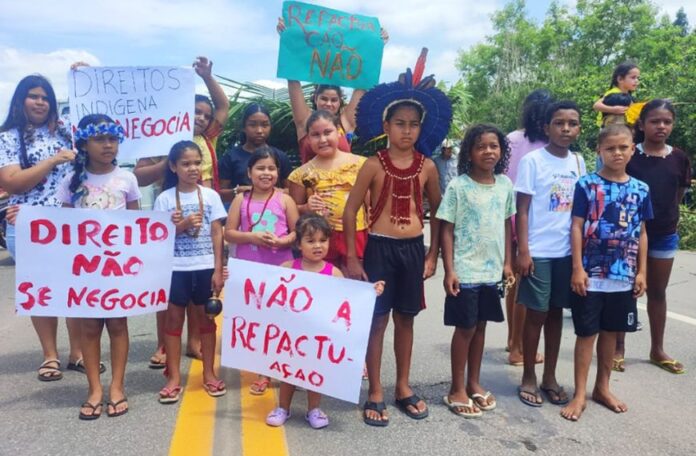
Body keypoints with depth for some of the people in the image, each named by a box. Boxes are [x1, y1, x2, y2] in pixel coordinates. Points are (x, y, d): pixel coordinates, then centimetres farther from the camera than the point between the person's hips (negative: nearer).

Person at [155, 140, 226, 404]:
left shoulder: (210, 196, 0)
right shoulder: (164, 199, -1)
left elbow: (217, 234, 0)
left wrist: (218, 270, -4)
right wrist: (182, 225, -18)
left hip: (205, 267, 1)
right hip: (175, 268, 0)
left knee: (206, 318, 10)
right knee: (174, 319, 7)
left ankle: (209, 373, 22)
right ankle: (174, 377, 18)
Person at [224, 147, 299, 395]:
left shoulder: (284, 200, -2)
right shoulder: (241, 199, 2)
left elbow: (298, 232, -1)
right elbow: (228, 233, 0)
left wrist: (281, 240, -20)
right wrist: (251, 237, -15)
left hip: (280, 269, -2)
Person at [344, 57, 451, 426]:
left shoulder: (427, 166, 1)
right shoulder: (374, 165, -7)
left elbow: (437, 212, 10)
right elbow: (350, 211, -5)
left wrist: (432, 255, 4)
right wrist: (352, 258, -8)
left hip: (414, 248, 3)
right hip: (380, 247, -3)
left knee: (405, 317, 13)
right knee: (377, 318, 2)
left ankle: (403, 387, 28)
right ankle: (375, 393, 16)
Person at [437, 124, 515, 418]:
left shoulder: (505, 185, 4)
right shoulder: (458, 186, -10)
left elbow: (507, 225, 12)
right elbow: (447, 230, -9)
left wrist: (507, 263, 9)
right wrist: (449, 270, -13)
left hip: (492, 270, 5)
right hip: (465, 271, -4)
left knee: (480, 325, 15)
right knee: (465, 328, 3)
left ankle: (474, 383, 29)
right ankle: (457, 389, 18)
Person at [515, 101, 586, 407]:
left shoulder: (578, 162, 8)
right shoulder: (532, 160, -7)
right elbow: (522, 209, -8)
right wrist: (523, 251, -13)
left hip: (568, 251, 5)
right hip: (538, 252, -5)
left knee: (556, 312, 12)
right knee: (537, 313, 2)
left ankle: (550, 377, 24)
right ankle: (529, 378, 17)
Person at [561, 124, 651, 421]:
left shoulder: (641, 190, 5)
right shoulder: (587, 185, -6)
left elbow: (641, 233, 9)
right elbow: (577, 227, -7)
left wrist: (641, 272, 5)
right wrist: (578, 268, -12)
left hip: (624, 276, 4)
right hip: (591, 274, -4)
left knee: (611, 332, 15)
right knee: (587, 333, 3)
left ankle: (602, 388, 30)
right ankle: (580, 394, 14)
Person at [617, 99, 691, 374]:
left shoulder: (679, 158, 1)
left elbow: (679, 195, 11)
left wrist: (667, 218, 8)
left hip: (664, 235, 3)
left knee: (658, 292, 14)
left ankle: (657, 350, 27)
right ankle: (618, 348, 19)